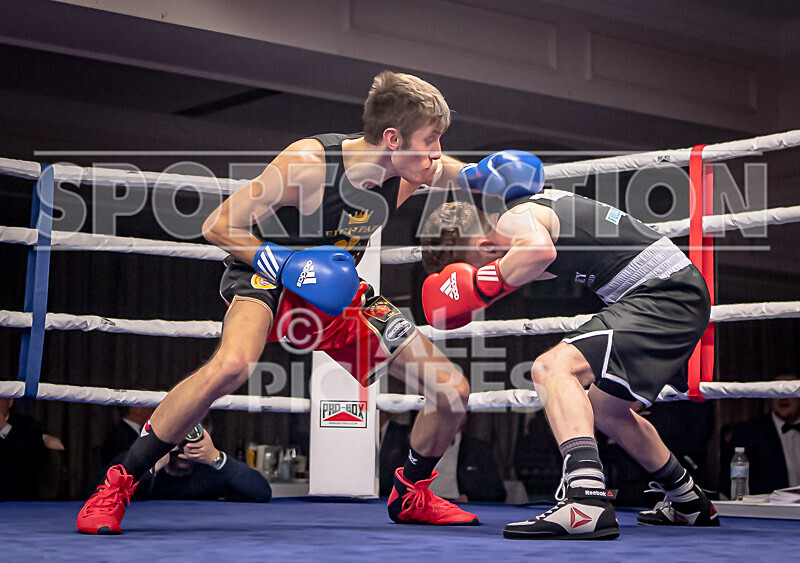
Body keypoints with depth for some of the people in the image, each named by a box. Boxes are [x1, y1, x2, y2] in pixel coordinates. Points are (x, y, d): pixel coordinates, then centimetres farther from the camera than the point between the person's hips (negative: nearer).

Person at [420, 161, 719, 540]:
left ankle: (587, 501, -42)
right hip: (681, 295, 10)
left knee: (551, 368, -25)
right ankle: (689, 503, 42)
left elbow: (541, 249, -36)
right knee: (603, 407, 26)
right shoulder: (535, 207, 16)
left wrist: (484, 285, -23)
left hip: (662, 293, -10)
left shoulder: (513, 220, -13)